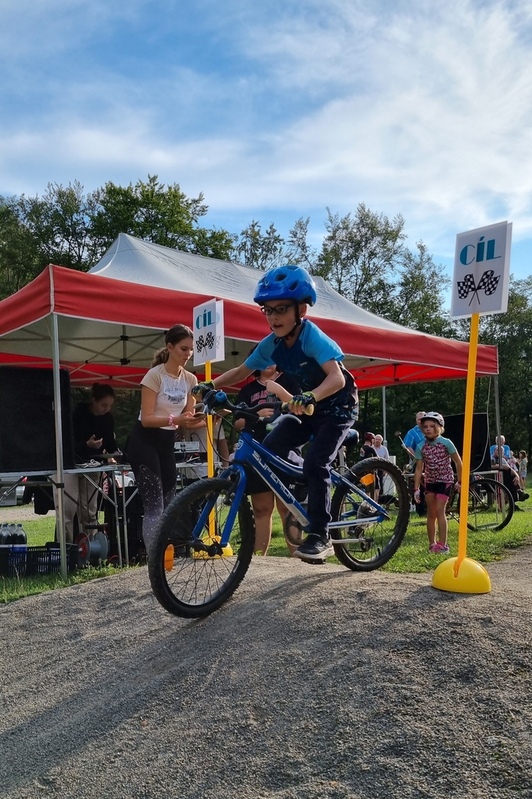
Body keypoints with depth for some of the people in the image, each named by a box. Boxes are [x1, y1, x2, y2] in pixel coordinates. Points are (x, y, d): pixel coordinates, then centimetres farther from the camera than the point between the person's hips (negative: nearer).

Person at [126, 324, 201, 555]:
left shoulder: (190, 379, 3)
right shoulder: (155, 374, -15)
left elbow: (187, 419, 3)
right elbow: (147, 418, -19)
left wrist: (201, 419, -19)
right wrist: (175, 419, -34)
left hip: (167, 442, 7)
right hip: (144, 442, -6)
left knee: (169, 504, 7)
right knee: (154, 506, -11)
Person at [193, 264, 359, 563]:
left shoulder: (313, 337, -26)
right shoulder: (271, 344, -8)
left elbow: (337, 377, -40)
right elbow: (241, 372, 0)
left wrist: (310, 396, -58)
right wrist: (211, 385, -16)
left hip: (338, 407, -6)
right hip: (308, 409, 7)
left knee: (315, 464, -21)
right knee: (268, 451, -8)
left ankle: (321, 536, -7)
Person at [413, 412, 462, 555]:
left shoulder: (446, 443, -14)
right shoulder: (420, 447, -5)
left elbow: (458, 462, -4)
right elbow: (419, 469, -2)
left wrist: (459, 481, 1)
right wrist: (416, 489, -6)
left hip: (445, 480, -4)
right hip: (430, 481, 4)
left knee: (439, 511, -13)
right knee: (431, 513, 7)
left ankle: (442, 545, -9)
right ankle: (432, 543, 18)